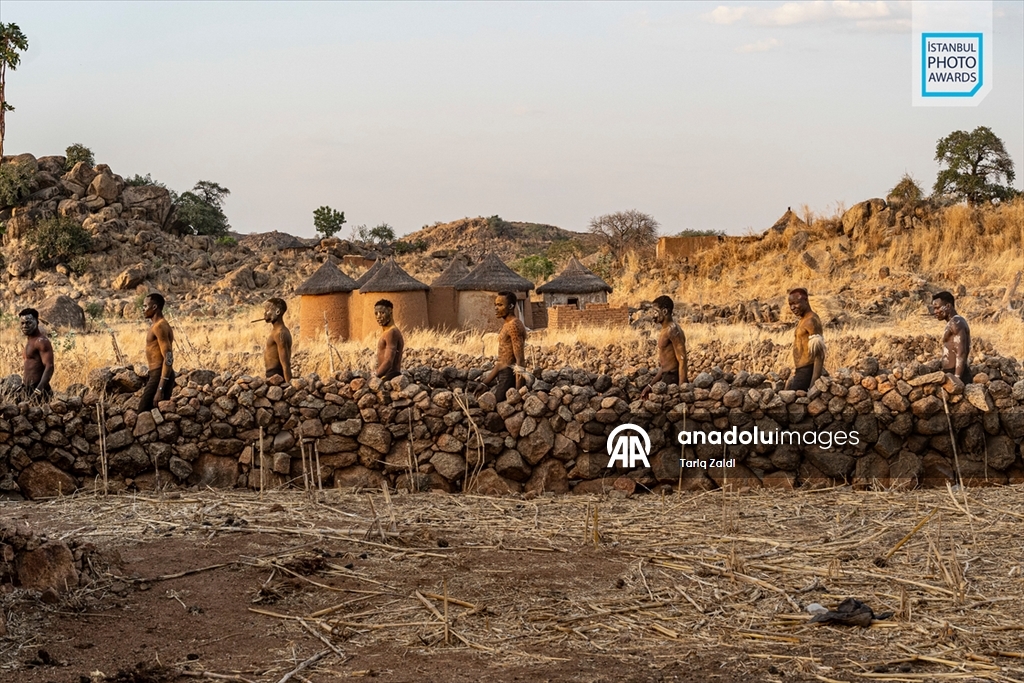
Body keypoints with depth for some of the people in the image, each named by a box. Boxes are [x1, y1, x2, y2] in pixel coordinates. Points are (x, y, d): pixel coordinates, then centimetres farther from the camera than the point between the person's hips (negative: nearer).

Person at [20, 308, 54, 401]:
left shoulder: (41, 341, -12)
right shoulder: (30, 340, 18)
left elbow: (49, 367, -21)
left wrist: (39, 390, -29)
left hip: (38, 389, -9)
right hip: (28, 390, 9)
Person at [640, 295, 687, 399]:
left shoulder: (673, 331, -15)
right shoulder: (665, 330, 16)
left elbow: (682, 361, -20)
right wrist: (650, 385, 20)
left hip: (673, 381, -10)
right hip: (667, 379, 10)